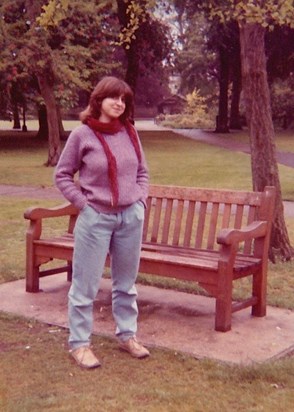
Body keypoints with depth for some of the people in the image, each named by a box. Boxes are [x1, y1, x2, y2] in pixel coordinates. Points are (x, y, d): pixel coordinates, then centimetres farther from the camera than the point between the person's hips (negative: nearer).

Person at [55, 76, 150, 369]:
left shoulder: (130, 132, 5)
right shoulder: (82, 135, -8)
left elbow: (142, 171, 15)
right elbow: (62, 175, -2)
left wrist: (140, 200, 3)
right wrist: (83, 203, -9)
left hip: (131, 217, 5)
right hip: (95, 218, -4)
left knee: (126, 283, 16)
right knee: (85, 285, 2)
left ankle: (126, 335, 31)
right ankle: (79, 343, 15)